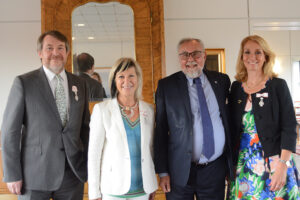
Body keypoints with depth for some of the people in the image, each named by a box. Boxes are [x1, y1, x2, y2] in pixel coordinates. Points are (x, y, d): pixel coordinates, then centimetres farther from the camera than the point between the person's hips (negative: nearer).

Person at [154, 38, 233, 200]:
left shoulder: (222, 81, 4)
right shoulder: (166, 85, -3)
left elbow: (229, 118, 12)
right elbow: (160, 131, -3)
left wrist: (231, 163, 10)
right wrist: (162, 172, -5)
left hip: (216, 170, 2)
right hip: (180, 173, -2)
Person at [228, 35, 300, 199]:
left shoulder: (278, 85, -5)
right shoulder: (236, 87, 6)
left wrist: (283, 165, -17)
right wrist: (230, 162, 7)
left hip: (273, 160, -3)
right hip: (242, 162, 3)